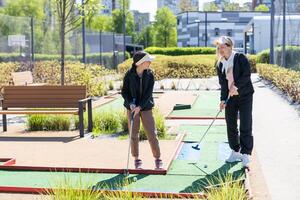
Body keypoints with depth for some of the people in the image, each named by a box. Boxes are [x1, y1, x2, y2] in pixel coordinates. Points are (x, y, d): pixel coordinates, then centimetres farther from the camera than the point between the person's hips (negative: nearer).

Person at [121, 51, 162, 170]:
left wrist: (140, 106, -22)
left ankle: (157, 159, 12)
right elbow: (124, 91, -4)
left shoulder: (150, 75, -6)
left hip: (146, 107, 0)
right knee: (134, 134, 4)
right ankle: (136, 160, 19)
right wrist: (131, 104, -20)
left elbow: (148, 93, -12)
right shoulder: (129, 75, -8)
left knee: (152, 133, -2)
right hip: (132, 108, 0)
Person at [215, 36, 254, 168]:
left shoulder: (240, 58, -6)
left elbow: (247, 75, -15)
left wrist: (235, 86, -23)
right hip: (230, 98, 5)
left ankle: (245, 155, -3)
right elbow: (223, 84, 4)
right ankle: (235, 152, 21)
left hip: (244, 96, -5)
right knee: (231, 125, 8)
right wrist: (223, 99, -7)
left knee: (245, 126, -7)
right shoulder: (220, 65, 6)